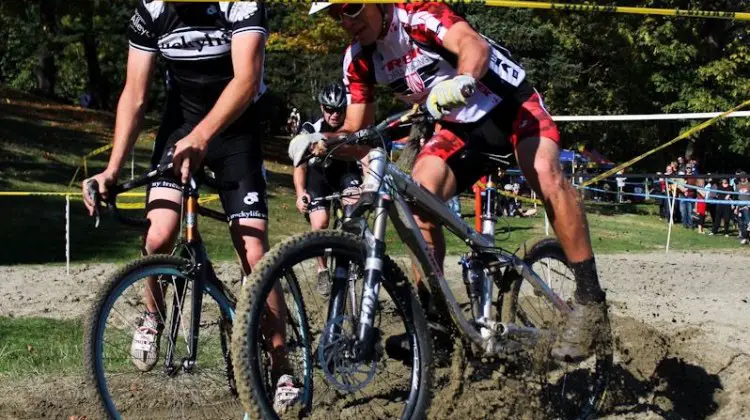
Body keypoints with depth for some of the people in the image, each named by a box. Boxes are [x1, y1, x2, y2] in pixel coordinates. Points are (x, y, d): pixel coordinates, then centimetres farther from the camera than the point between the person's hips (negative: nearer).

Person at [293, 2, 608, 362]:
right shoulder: (358, 60, -5)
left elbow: (474, 44, -41)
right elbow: (357, 133, -3)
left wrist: (463, 79, -63)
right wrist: (321, 142, -25)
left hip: (508, 101, -5)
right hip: (458, 126, 6)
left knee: (546, 175, -30)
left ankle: (589, 301, -24)